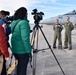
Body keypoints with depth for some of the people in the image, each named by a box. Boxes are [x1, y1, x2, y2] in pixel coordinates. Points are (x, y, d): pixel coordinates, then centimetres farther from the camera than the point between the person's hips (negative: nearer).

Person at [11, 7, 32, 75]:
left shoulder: (13, 22, 7)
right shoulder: (24, 22, -18)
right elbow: (25, 39, -23)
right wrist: (29, 51, -17)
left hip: (15, 49, 8)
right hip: (22, 50, -8)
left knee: (19, 66, 21)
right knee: (23, 68, 6)